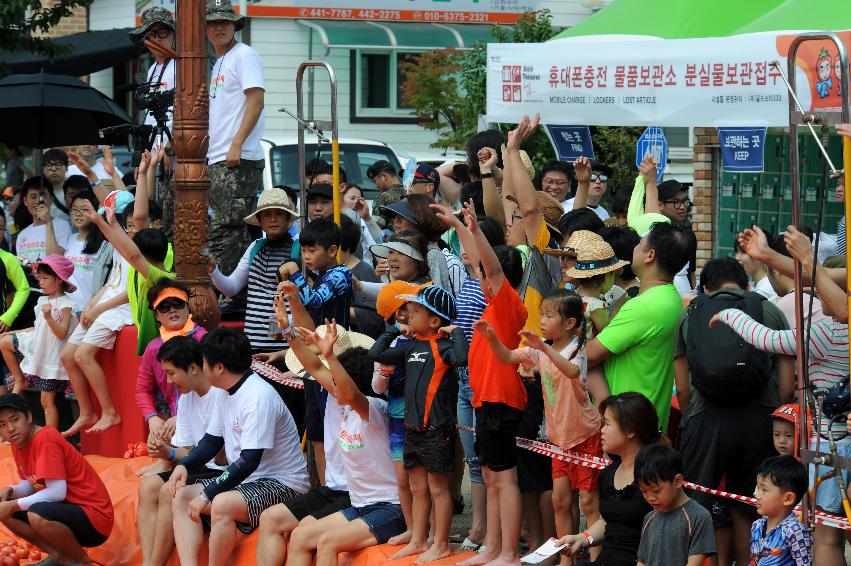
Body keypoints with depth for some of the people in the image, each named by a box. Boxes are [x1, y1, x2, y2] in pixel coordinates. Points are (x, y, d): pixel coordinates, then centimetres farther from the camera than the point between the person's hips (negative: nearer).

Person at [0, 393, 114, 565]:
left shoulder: (45, 438, -20)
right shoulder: (18, 444, 7)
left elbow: (57, 492, -26)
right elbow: (30, 485, 15)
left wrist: (15, 504, -20)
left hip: (94, 519, -9)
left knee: (37, 515, -35)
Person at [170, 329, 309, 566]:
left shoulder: (258, 398, -22)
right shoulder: (230, 393, 9)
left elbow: (249, 461, -25)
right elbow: (212, 441, 20)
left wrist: (207, 494, -21)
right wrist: (185, 465, 0)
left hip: (282, 484, -10)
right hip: (246, 480, 10)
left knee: (222, 504, -34)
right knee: (182, 496, -1)